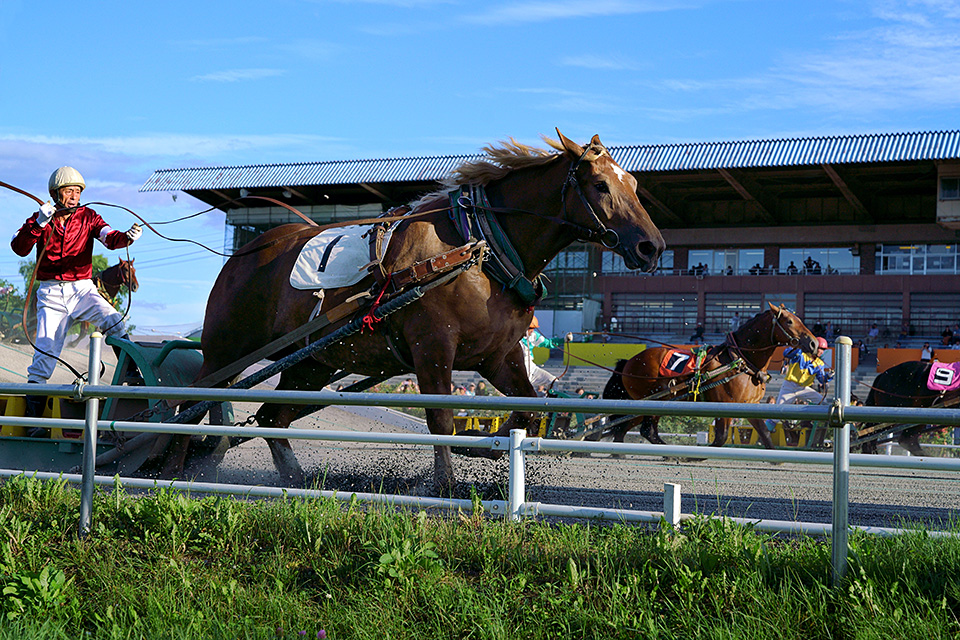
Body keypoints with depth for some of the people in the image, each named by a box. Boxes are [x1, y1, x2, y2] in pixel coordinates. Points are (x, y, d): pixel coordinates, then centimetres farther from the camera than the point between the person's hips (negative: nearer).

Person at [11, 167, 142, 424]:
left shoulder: (87, 217, 5)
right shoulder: (40, 219, 5)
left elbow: (109, 238, -13)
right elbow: (19, 248, -10)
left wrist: (127, 237, -35)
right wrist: (39, 224, -24)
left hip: (82, 289, 1)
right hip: (51, 293, -1)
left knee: (113, 321, -25)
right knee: (46, 349, -10)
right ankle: (33, 413, -1)